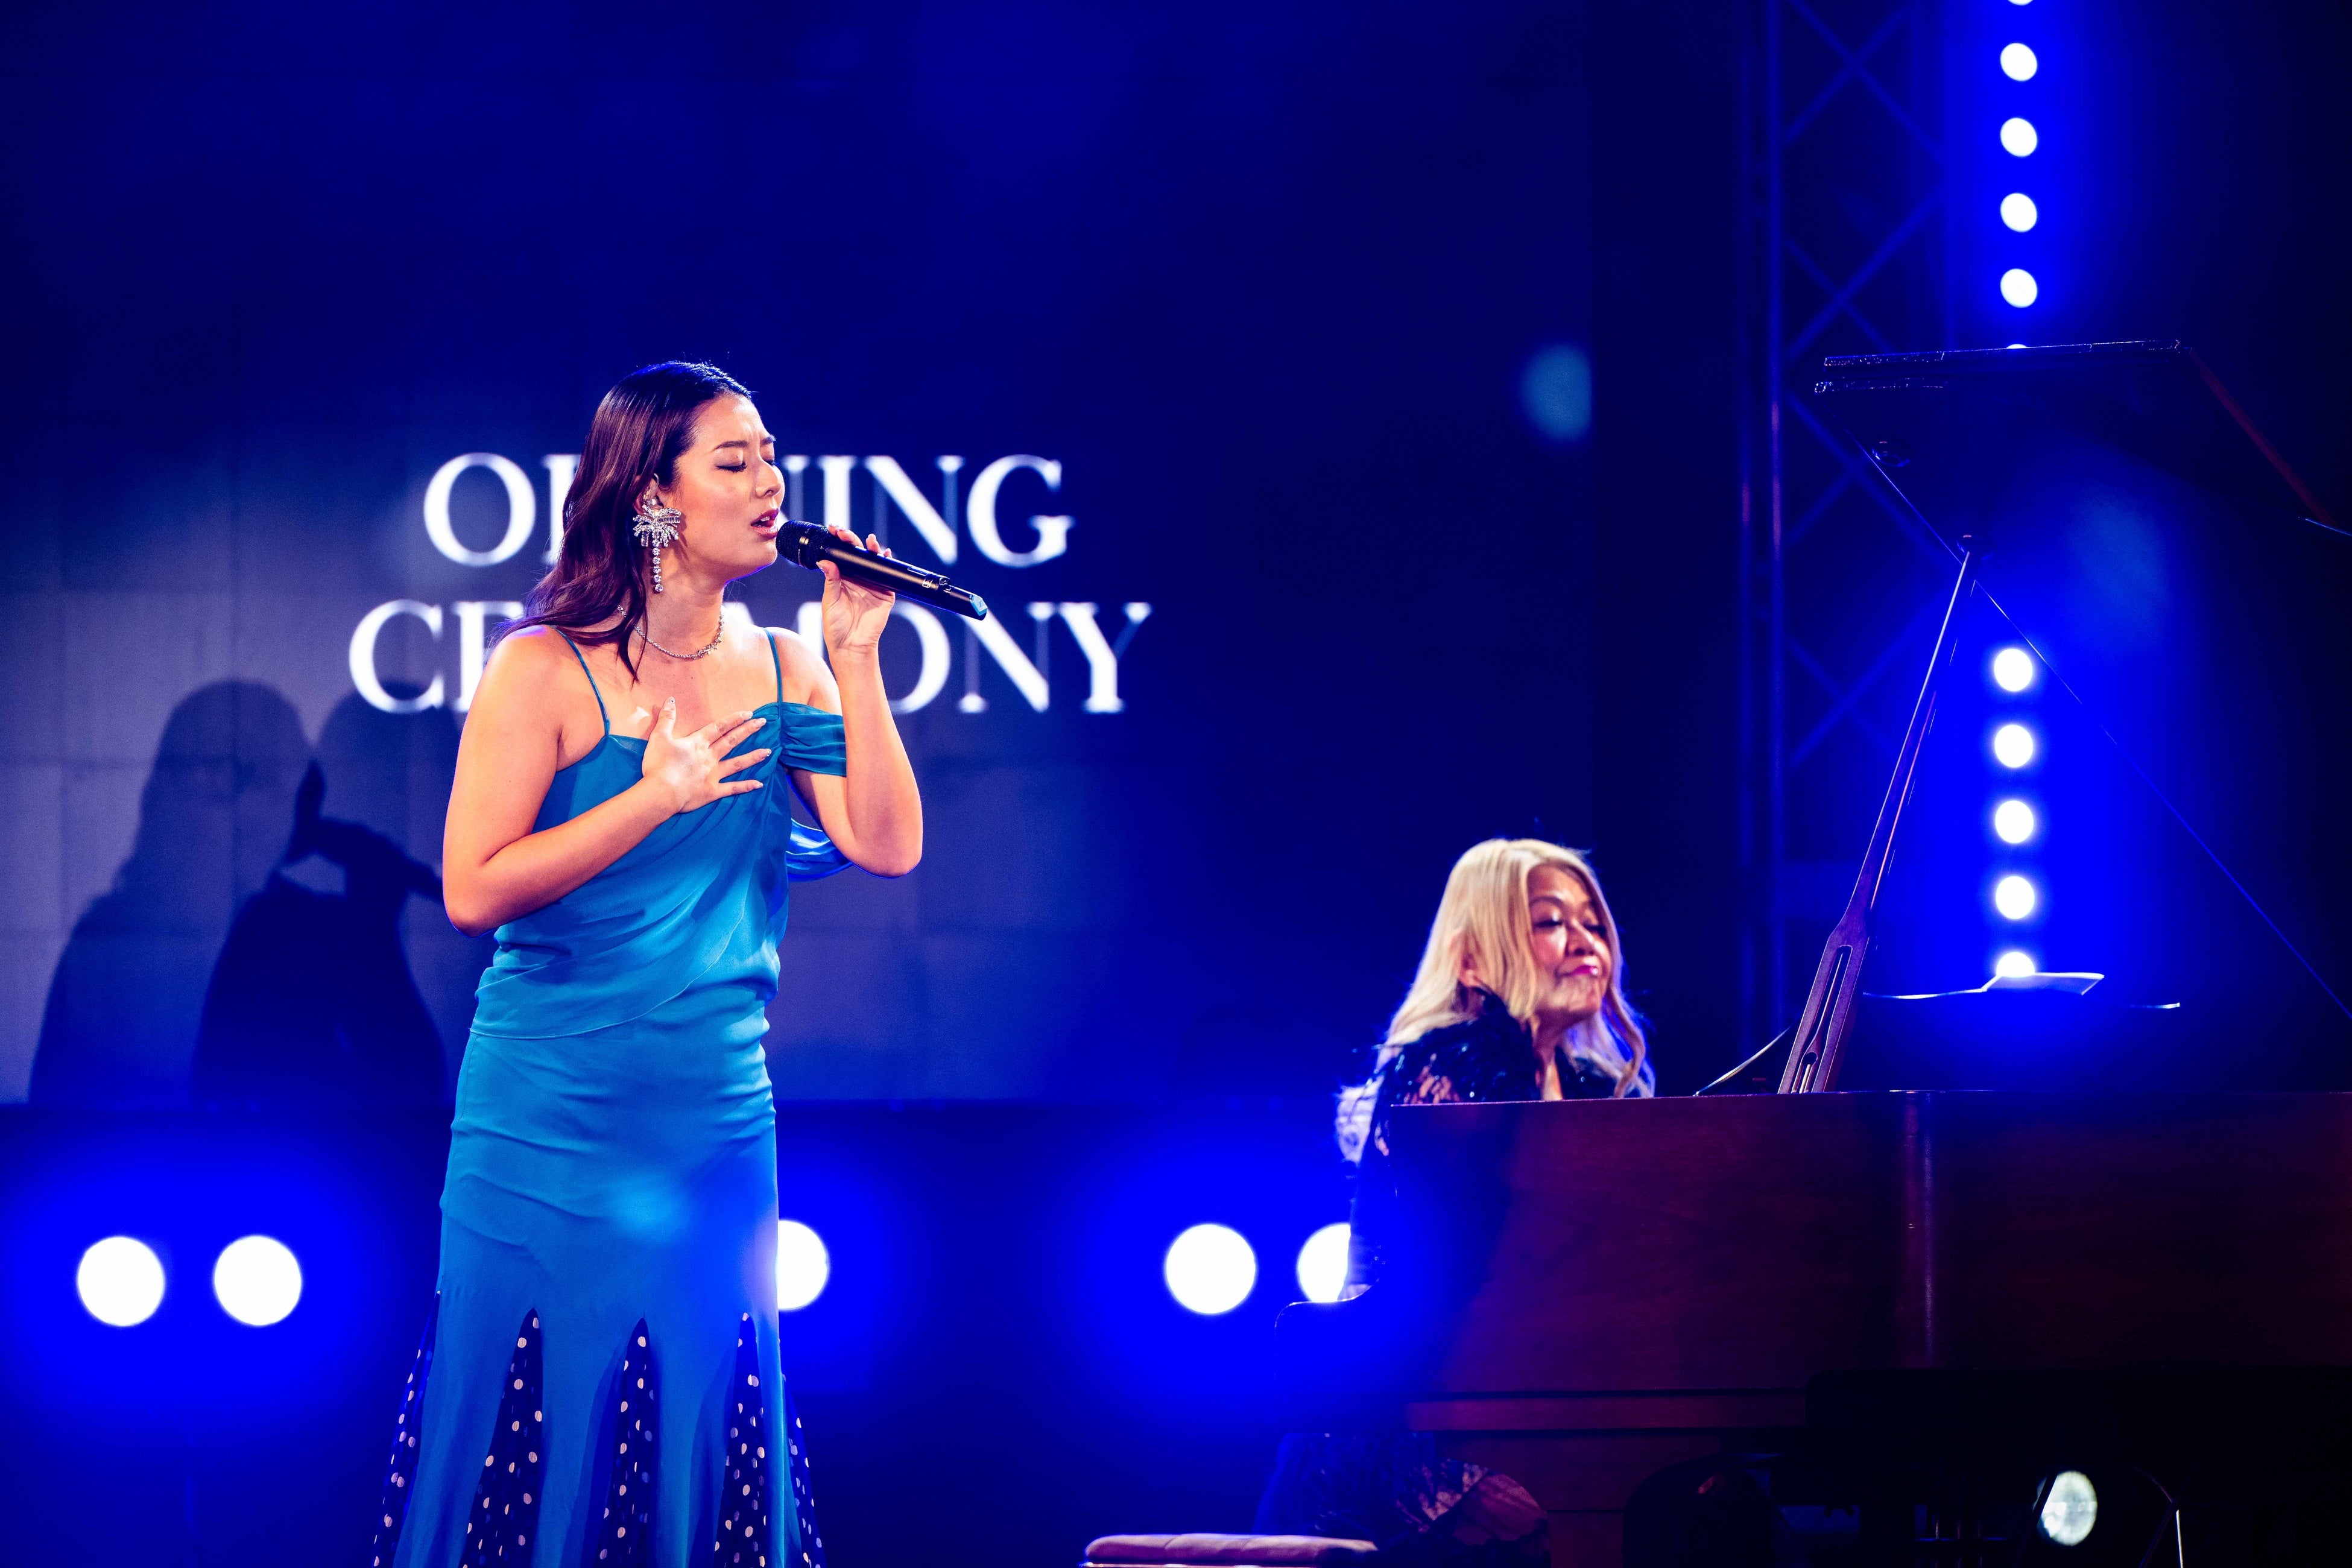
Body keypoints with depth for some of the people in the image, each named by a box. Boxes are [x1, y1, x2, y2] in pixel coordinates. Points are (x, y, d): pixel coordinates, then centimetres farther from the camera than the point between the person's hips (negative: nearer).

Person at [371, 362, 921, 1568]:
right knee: (539, 1432, -1)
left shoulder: (780, 671, 7)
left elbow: (888, 846, -3)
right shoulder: (549, 670, -7)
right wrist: (655, 797, -17)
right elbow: (474, 889, -13)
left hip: (719, 1121, 5)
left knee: (692, 1433, 7)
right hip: (554, 1122, -5)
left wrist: (856, 658, -8)